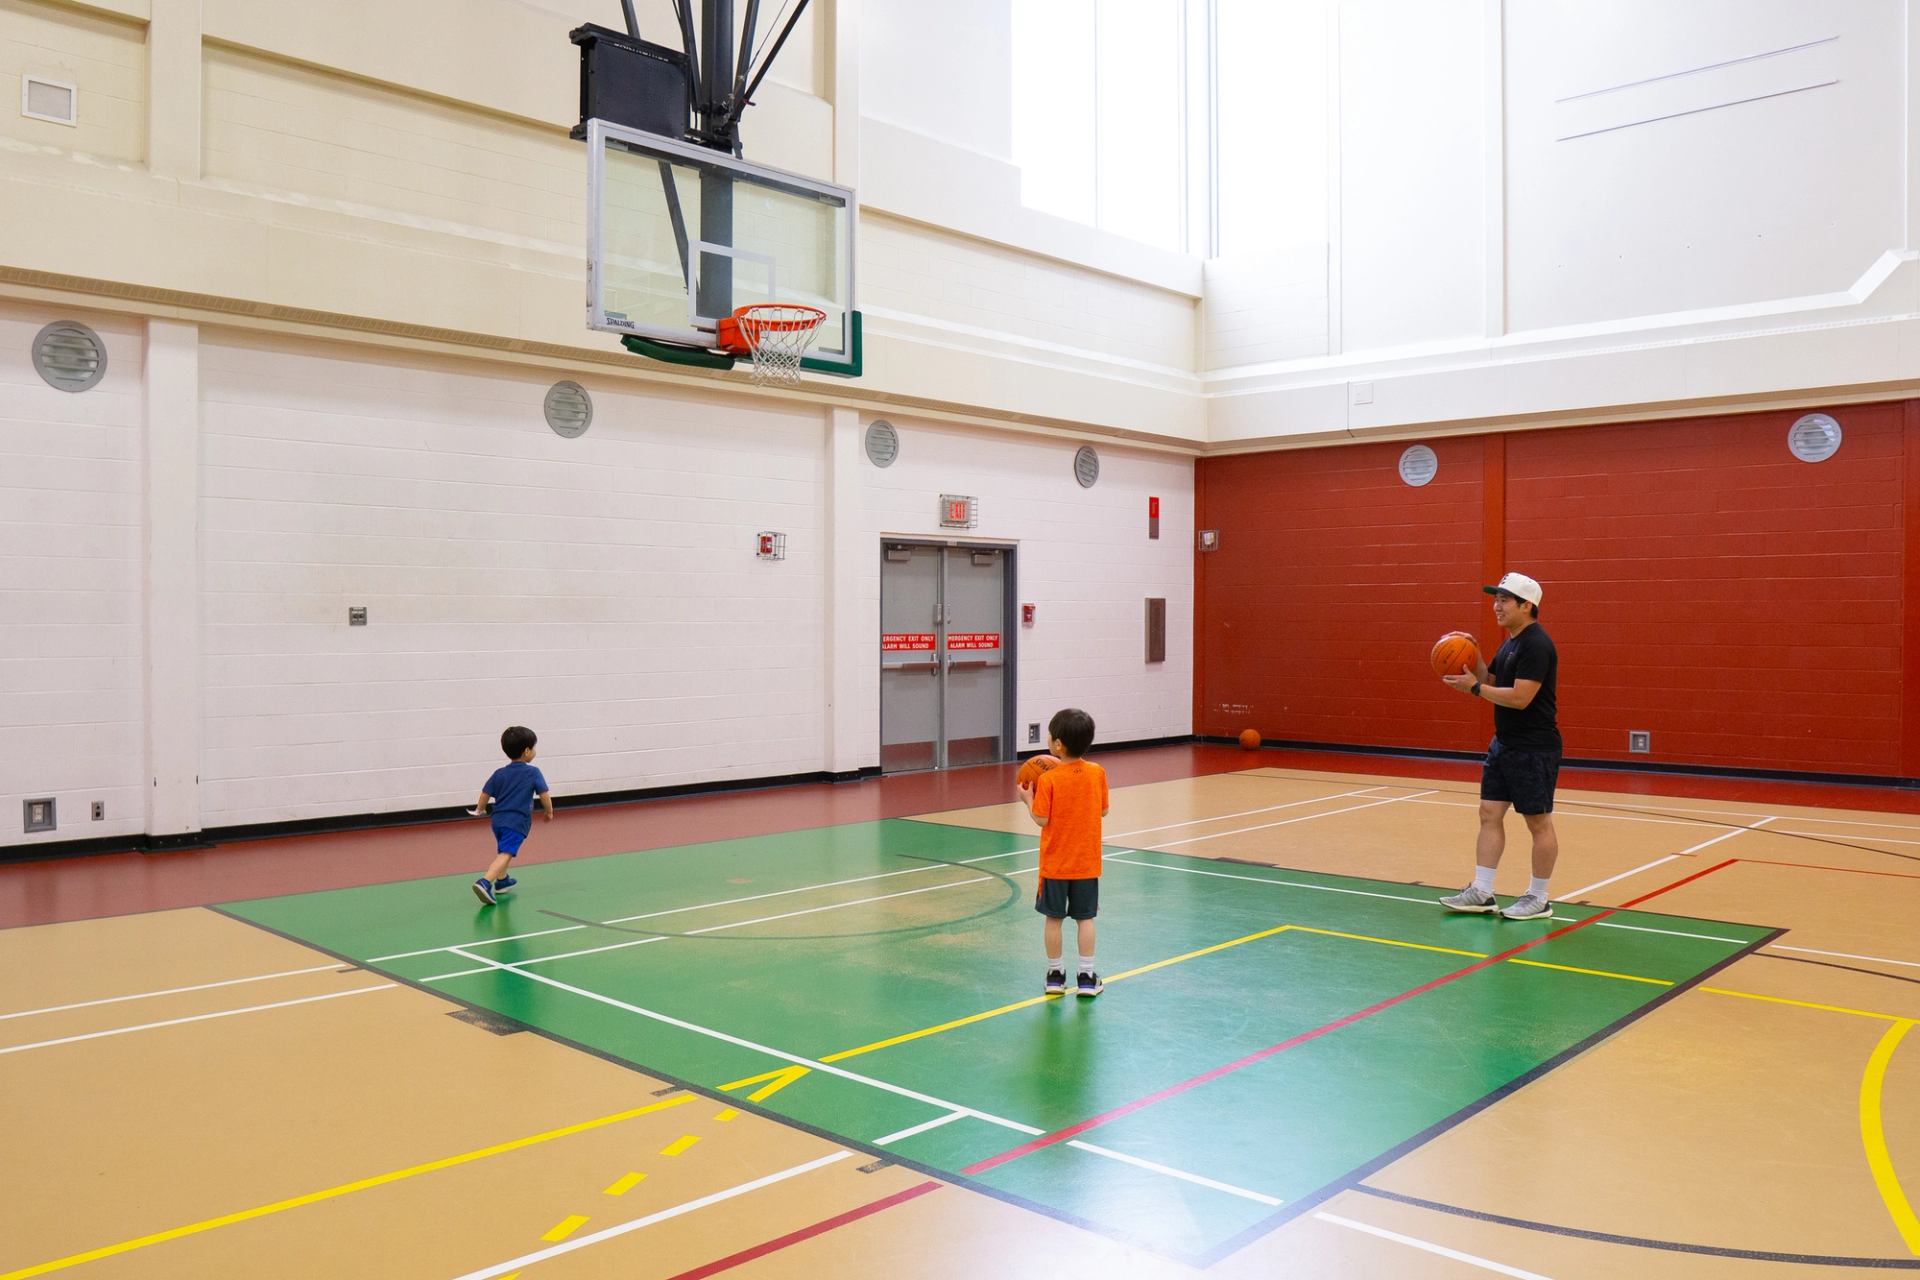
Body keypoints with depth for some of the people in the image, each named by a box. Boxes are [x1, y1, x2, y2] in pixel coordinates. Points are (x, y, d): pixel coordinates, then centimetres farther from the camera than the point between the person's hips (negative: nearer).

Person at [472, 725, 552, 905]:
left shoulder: (499, 773, 10)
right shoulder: (533, 773, -3)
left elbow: (485, 794, 11)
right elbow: (544, 795, -7)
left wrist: (480, 810, 30)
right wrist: (549, 811, 11)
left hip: (498, 819, 7)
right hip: (517, 822, -7)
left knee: (504, 850, 30)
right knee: (505, 854, -16)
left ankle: (502, 880, 46)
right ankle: (485, 883, -35)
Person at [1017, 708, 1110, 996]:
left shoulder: (1048, 779, -16)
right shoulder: (1097, 773, -6)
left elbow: (1041, 819, -15)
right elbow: (1103, 811, 4)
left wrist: (1028, 799, 2)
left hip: (1055, 863, -2)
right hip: (1087, 861, 3)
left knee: (1053, 918, 10)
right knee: (1085, 918, 10)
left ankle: (1055, 974, 18)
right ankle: (1087, 977, 12)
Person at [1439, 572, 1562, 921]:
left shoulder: (1536, 645, -18)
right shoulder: (1511, 643, 13)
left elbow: (1519, 697, -25)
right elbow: (1492, 683, 19)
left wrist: (1474, 687, -17)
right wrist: (1473, 659, 4)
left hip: (1533, 749, -10)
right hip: (1504, 743, 10)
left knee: (1539, 822, 2)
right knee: (1489, 813, 8)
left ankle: (1539, 899, 13)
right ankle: (1482, 892, 13)